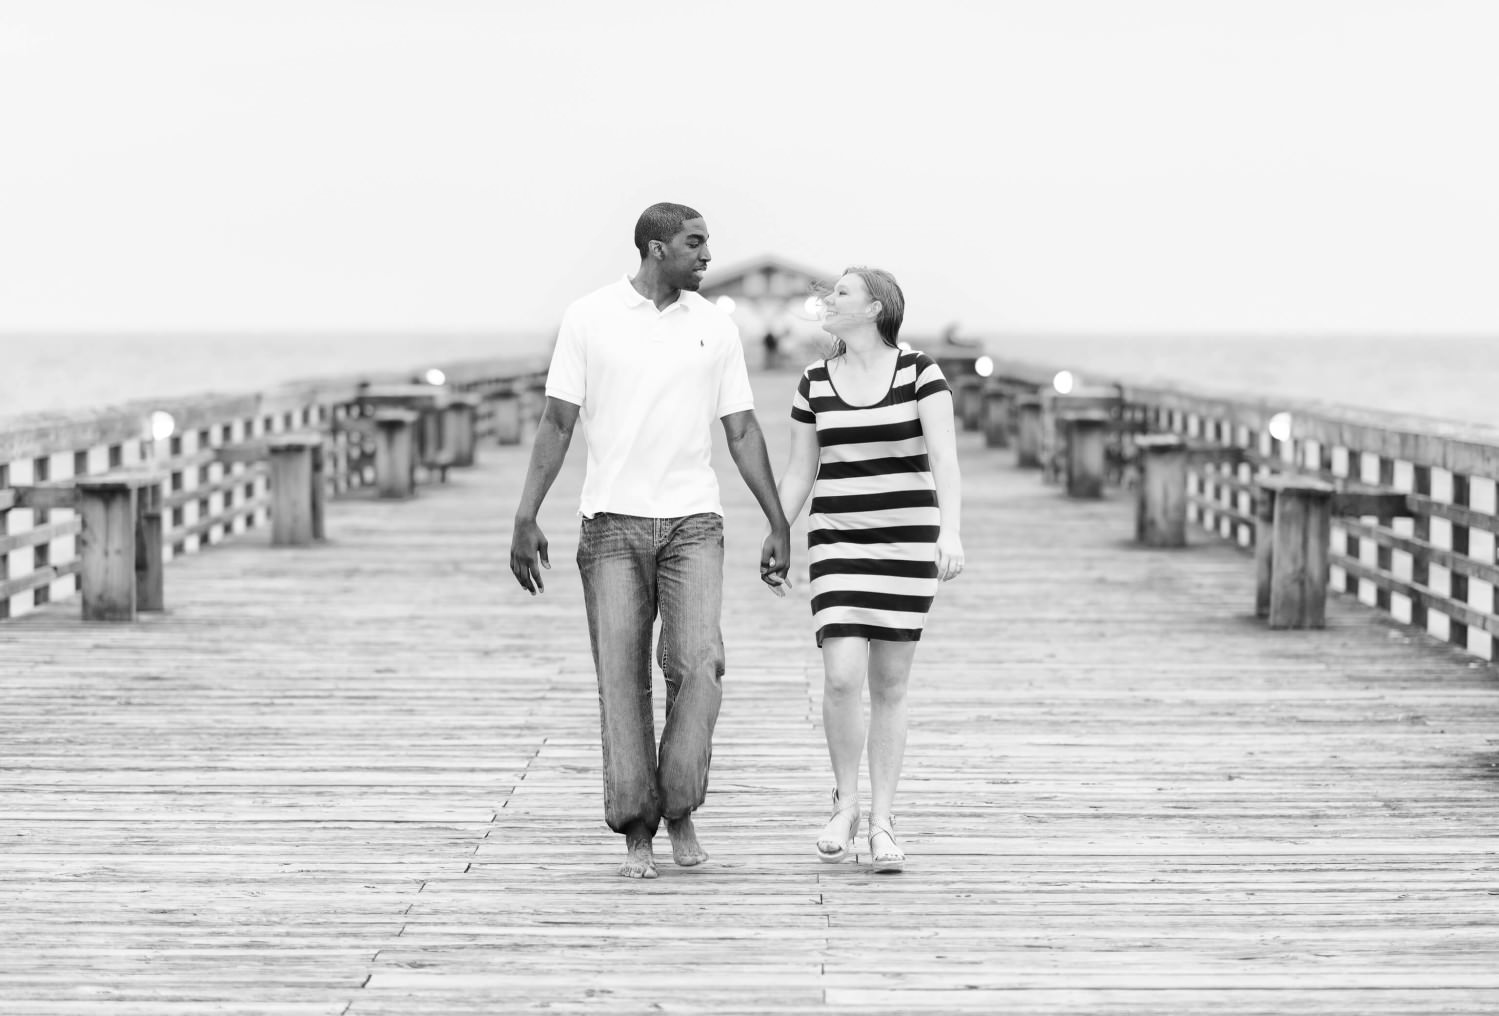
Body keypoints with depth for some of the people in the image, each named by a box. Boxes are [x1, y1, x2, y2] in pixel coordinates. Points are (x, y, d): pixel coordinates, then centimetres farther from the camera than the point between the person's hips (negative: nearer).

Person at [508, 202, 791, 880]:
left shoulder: (715, 327, 6)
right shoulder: (589, 319, 0)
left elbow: (742, 433, 10)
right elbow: (557, 424, 1)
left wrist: (779, 526, 7)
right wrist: (526, 520, -4)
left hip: (693, 522, 1)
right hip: (613, 521, -1)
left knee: (698, 666, -14)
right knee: (622, 679, -2)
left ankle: (680, 811, 2)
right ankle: (636, 833, 5)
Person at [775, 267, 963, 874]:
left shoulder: (919, 372, -4)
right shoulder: (815, 383, 6)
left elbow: (944, 457, -13)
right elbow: (798, 475, 11)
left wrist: (951, 530, -26)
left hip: (908, 543, -1)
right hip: (838, 543, 2)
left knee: (890, 687, 2)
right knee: (842, 677, -14)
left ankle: (881, 825, 10)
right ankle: (845, 805, 6)